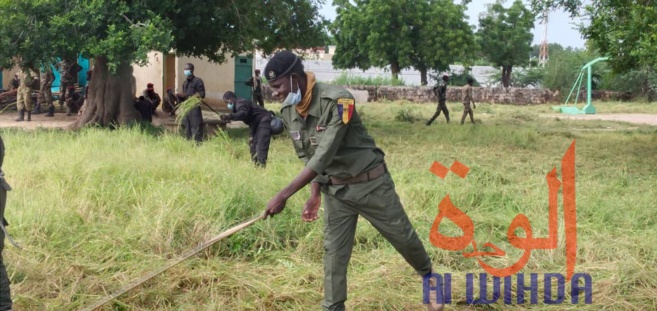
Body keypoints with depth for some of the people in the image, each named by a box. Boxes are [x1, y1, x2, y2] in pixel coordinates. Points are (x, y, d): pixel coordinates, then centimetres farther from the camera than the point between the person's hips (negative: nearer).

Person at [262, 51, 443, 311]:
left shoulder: (338, 100, -29)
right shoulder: (288, 112, -5)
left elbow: (324, 155, -33)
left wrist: (284, 195, -36)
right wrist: (315, 195, -5)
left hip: (371, 184, -5)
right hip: (335, 190, 5)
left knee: (404, 238, 11)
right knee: (333, 253, 2)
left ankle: (428, 277, 39)